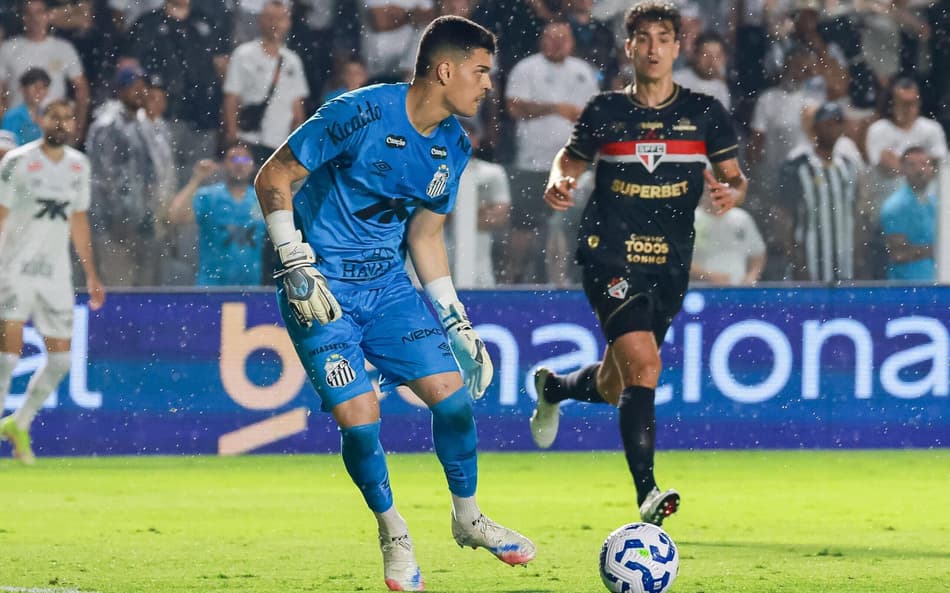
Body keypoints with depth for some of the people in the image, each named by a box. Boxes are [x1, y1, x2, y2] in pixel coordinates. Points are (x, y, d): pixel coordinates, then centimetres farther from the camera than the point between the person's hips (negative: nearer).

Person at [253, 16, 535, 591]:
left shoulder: (454, 146, 2)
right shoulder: (360, 115, -20)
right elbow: (273, 178, -13)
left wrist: (455, 319, 12)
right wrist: (297, 265, -18)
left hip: (389, 284, 6)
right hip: (322, 288, -6)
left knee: (452, 390, -4)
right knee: (359, 417, -13)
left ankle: (468, 518, 18)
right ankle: (393, 534, 11)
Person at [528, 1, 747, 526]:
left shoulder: (704, 113, 4)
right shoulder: (604, 112, 1)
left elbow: (734, 177, 9)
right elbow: (570, 159, 16)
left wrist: (732, 192, -15)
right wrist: (559, 183, -8)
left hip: (669, 264, 3)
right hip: (609, 257, -3)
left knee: (612, 389, 15)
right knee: (643, 367, -23)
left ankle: (552, 388, 51)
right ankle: (647, 493, -22)